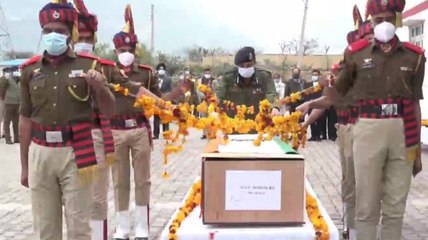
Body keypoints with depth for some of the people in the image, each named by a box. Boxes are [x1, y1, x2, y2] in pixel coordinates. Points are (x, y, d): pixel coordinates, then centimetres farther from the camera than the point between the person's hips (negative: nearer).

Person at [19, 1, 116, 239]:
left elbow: (110, 111, 1)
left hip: (76, 153, -2)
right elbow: (26, 120, 11)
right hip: (40, 154, 3)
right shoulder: (30, 69, 7)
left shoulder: (88, 65, 0)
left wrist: (100, 87, -19)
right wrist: (24, 164, 12)